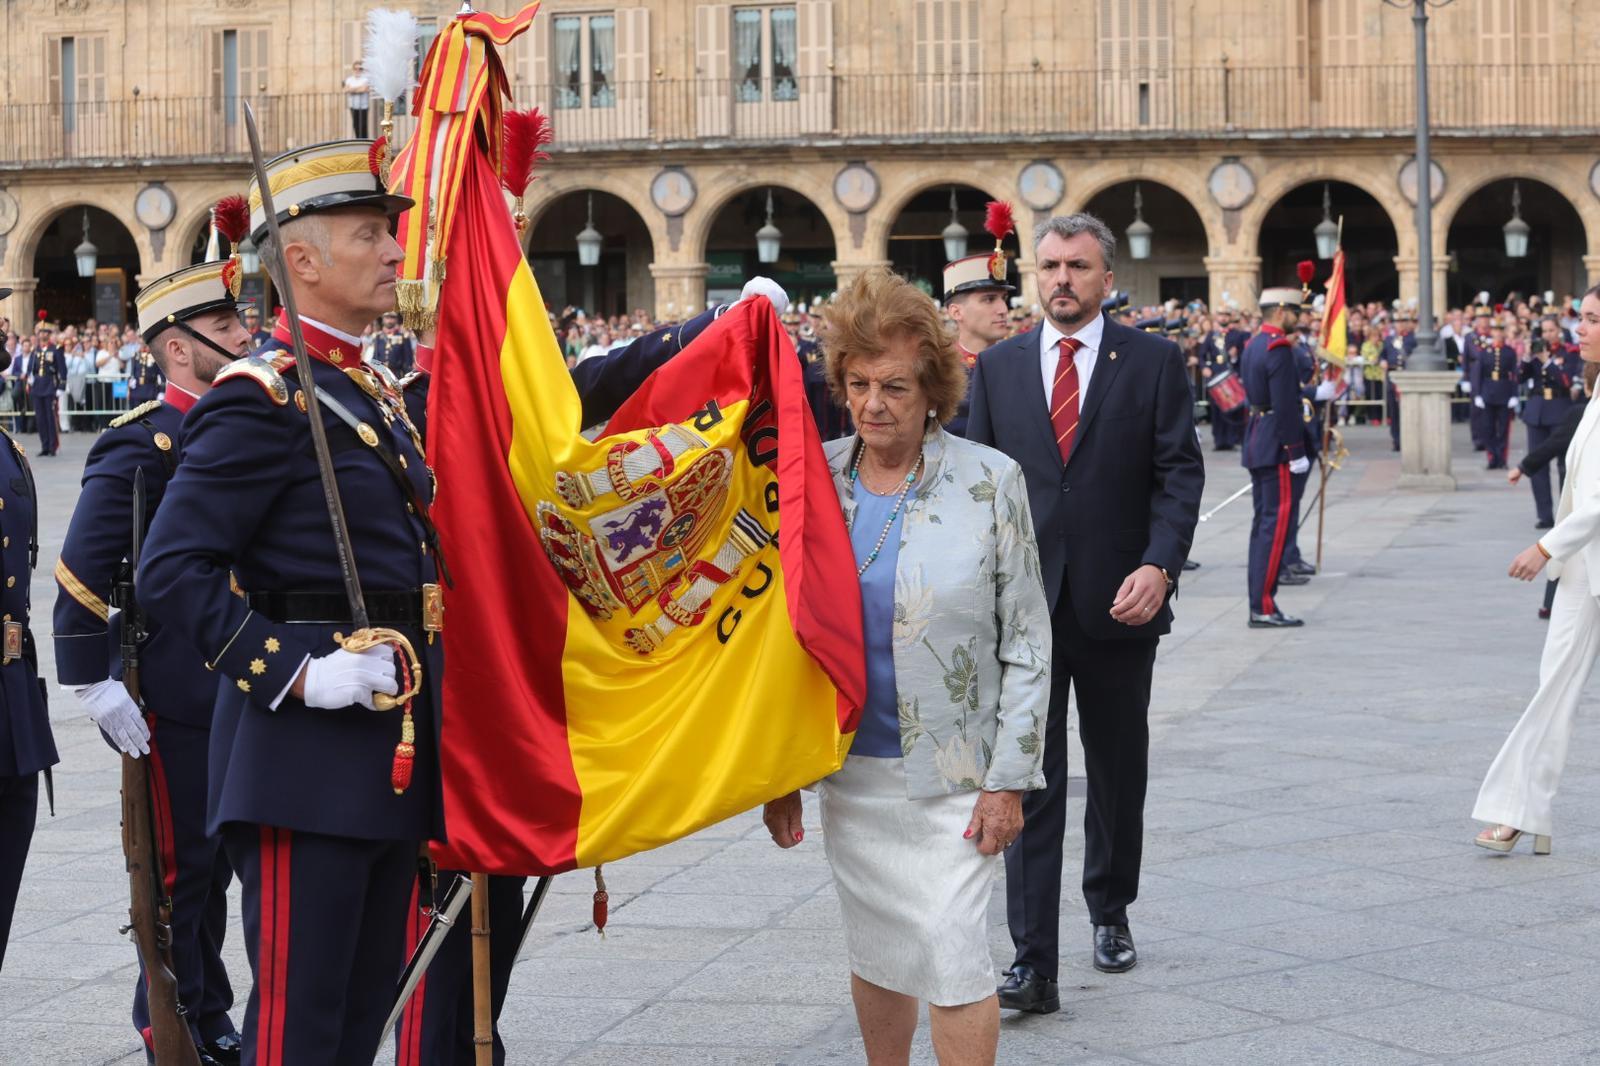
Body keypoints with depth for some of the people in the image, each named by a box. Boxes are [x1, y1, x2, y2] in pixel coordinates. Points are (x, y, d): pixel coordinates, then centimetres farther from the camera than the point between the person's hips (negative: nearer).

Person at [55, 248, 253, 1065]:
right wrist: (95, 687, -18)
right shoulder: (141, 447, -13)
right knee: (180, 868, 2)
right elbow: (81, 576, -16)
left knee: (216, 861, 16)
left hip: (244, 689, 7)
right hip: (175, 700, -7)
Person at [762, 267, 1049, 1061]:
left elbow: (1026, 644, -4)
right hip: (846, 765, 3)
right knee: (874, 953, 13)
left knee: (953, 957, -6)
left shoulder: (990, 482, -6)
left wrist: (1009, 779, -9)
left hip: (951, 772, -3)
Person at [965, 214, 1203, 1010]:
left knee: (1118, 773, 15)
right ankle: (1033, 960, -6)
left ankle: (1110, 910, 37)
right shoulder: (998, 368, 7)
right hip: (1023, 605, 0)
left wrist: (1160, 566, -18)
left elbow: (1179, 473, -4)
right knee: (1029, 781, -5)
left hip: (1118, 603, 0)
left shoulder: (1153, 362, 1)